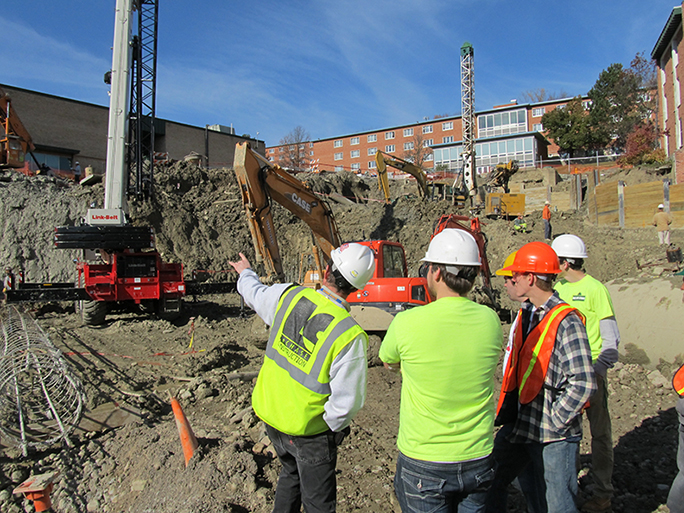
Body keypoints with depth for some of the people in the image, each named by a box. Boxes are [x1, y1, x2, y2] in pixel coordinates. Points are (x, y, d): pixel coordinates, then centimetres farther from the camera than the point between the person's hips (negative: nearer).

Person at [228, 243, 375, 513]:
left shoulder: (288, 296, -14)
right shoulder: (350, 336, -28)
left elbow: (255, 293, 9)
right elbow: (347, 401, -25)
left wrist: (245, 273, 31)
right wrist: (334, 428, -3)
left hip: (268, 412, 6)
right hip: (307, 430, -5)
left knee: (291, 472, 32)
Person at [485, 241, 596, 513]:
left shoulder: (566, 321, -18)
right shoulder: (526, 314, 8)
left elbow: (583, 384, -22)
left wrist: (554, 422, -16)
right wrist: (507, 412, 12)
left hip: (553, 438, -8)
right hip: (518, 426, 8)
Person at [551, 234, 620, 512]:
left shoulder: (595, 289, -10)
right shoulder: (557, 287, 7)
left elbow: (611, 338, -10)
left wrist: (598, 369, -21)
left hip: (591, 369, -6)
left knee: (599, 432, 7)